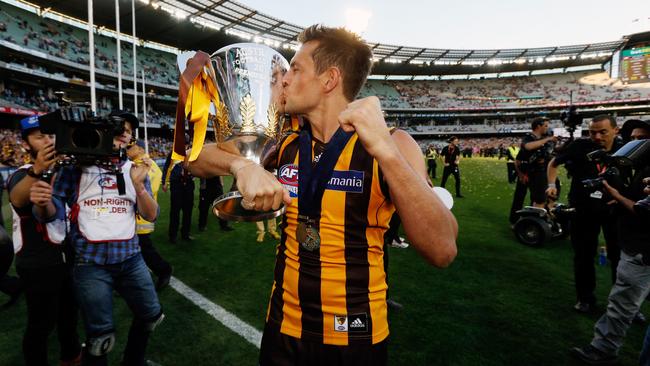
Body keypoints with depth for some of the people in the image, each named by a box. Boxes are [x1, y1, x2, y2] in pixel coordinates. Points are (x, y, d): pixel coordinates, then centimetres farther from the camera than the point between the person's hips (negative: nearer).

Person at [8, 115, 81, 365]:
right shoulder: (21, 175, -12)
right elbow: (16, 199, -35)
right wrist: (36, 171, -55)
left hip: (66, 257, 7)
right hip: (38, 264, -6)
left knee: (70, 313, 22)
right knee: (41, 324, 3)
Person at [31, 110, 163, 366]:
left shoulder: (135, 169, 4)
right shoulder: (76, 165, -2)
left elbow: (151, 215, -3)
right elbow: (55, 211, -4)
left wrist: (138, 185, -20)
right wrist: (43, 204, -28)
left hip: (130, 258, 4)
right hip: (91, 262, -3)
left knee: (150, 316, 14)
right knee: (100, 335, 2)